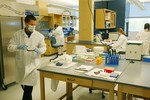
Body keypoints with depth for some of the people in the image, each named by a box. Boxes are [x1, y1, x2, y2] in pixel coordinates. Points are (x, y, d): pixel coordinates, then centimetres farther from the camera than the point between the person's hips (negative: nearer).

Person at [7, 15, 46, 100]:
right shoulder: (17, 34, -2)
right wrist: (18, 47, -25)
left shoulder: (39, 35, -4)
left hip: (33, 64, -2)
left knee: (28, 88, -4)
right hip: (21, 64, 2)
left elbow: (44, 47, -1)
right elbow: (10, 47, -3)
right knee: (23, 85, 19)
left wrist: (39, 50, -25)